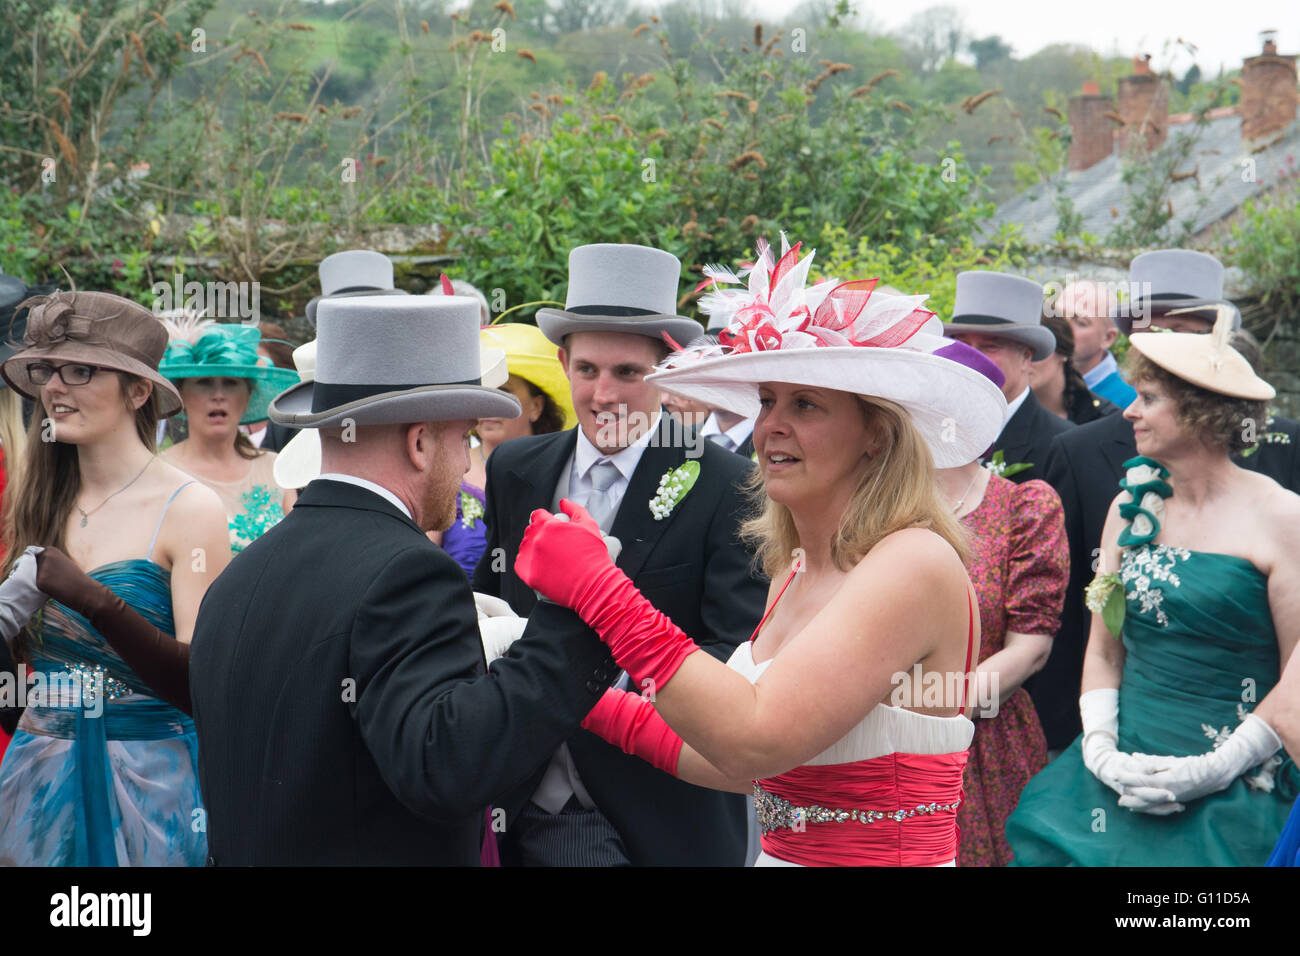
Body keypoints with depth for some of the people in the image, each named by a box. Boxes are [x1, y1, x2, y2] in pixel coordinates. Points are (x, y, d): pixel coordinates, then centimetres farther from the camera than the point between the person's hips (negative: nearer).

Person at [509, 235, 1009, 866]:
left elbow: (758, 739, -27)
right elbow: (750, 767, 7)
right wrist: (596, 706, 1)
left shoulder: (916, 564, -19)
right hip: (782, 855, 7)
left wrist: (598, 587, -24)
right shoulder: (793, 573, 7)